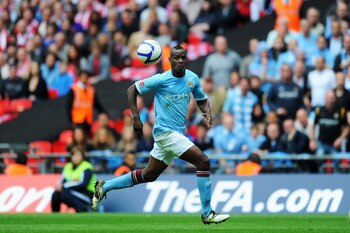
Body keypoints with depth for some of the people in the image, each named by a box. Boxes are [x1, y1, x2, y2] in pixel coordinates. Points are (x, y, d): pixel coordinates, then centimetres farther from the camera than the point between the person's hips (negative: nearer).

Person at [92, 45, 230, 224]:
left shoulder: (192, 78, 5)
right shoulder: (161, 80, -13)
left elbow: (201, 99, 19)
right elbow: (132, 90, -4)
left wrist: (207, 112, -3)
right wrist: (135, 117, -13)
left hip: (177, 133, 8)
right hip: (165, 131, -8)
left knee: (148, 175, 17)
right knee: (203, 162, -16)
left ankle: (104, 187, 30)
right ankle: (207, 214, -11)